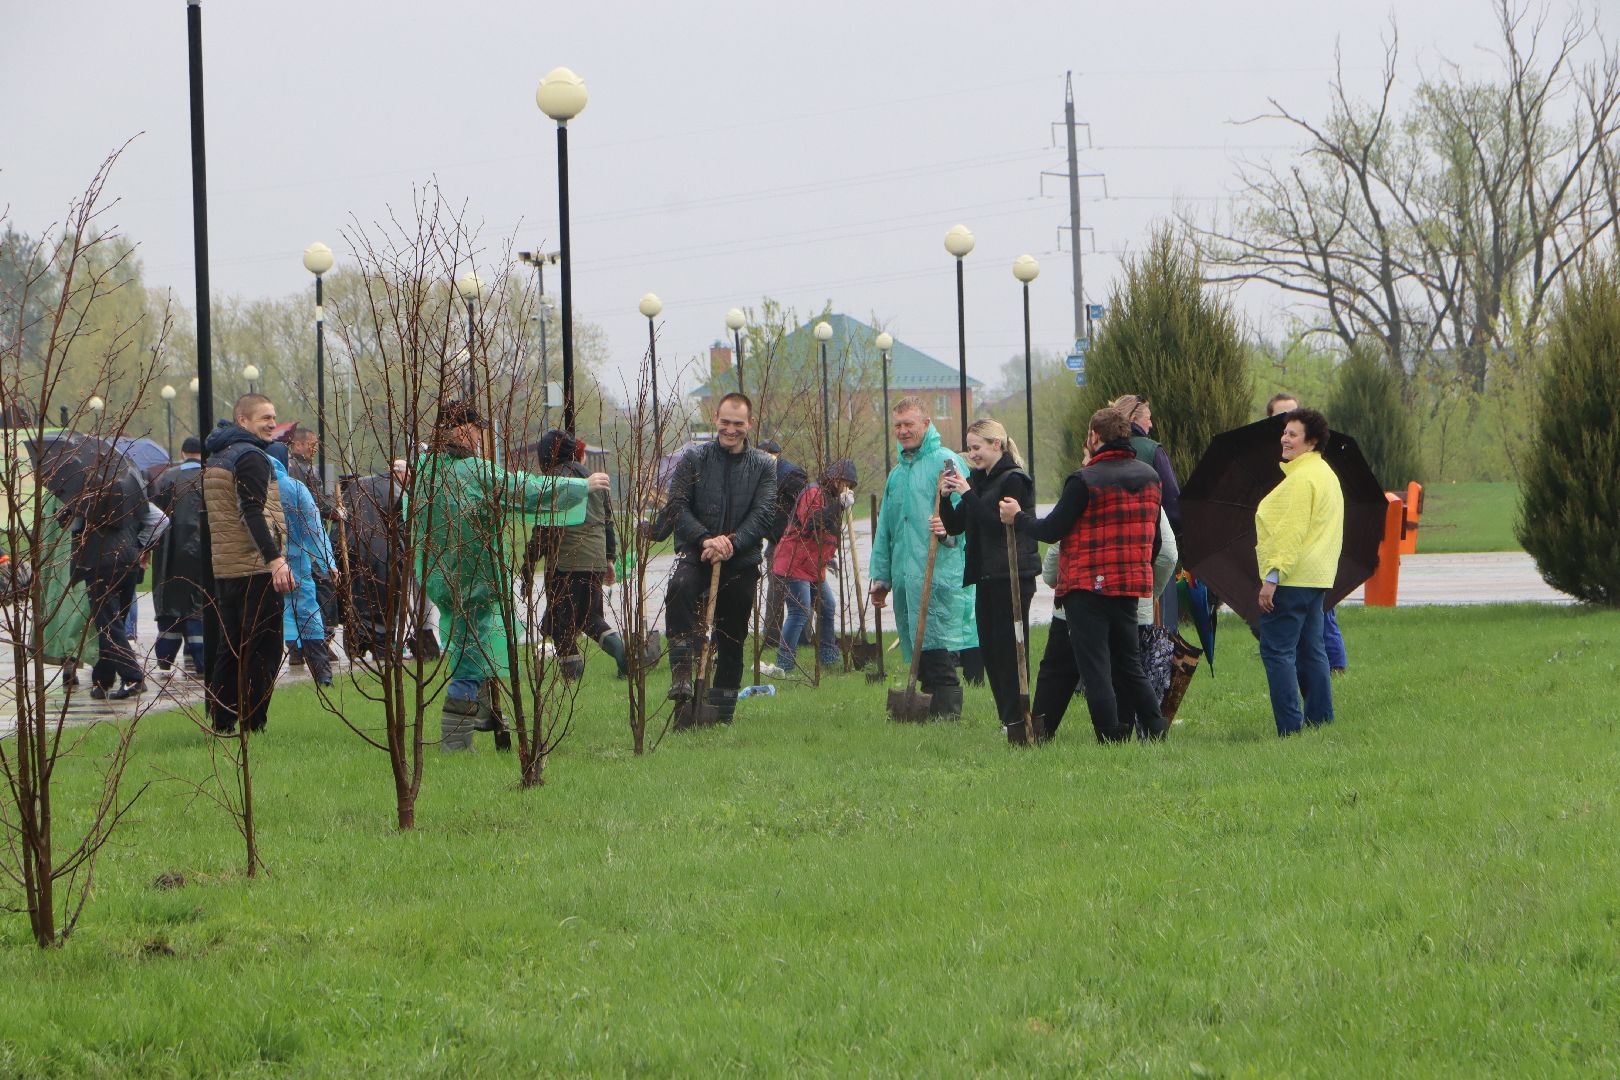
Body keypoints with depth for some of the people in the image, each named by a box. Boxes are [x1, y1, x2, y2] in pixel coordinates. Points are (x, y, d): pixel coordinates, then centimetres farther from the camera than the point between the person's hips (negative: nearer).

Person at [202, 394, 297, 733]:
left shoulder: (214, 459, 18)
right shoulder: (250, 457, -12)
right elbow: (252, 513, -23)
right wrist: (275, 558, -30)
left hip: (223, 566, 9)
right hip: (256, 566, -9)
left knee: (231, 647, 14)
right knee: (263, 649, -6)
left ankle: (221, 719, 14)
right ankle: (252, 723, -9)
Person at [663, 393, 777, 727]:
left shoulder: (764, 465, 6)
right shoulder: (694, 458, 3)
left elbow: (763, 513, -4)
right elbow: (678, 505, -4)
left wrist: (732, 544, -19)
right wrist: (705, 540, -19)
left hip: (741, 562, 2)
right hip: (696, 553, -2)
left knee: (732, 637, 5)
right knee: (680, 588, -34)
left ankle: (723, 708, 16)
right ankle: (682, 671, -35)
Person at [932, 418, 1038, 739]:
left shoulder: (1014, 481, -10)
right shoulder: (978, 480, 16)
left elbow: (1000, 523, -20)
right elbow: (956, 525, 16)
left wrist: (968, 494, -18)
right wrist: (945, 496, -1)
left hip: (1012, 576, -9)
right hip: (986, 576, 9)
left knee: (1009, 646, -9)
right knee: (990, 648, 8)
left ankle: (1016, 720, -7)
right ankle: (1007, 717, 13)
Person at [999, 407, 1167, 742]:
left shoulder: (1085, 480, -14)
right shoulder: (1149, 476, 7)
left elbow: (1051, 530, -10)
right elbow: (1155, 538, 15)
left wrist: (1018, 517, 7)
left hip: (1088, 587, -6)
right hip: (1131, 587, 7)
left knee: (1094, 668, -2)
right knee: (1129, 665, 17)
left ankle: (1111, 738, -6)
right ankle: (1155, 731, 11)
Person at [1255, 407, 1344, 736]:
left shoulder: (1302, 478, -16)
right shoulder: (1326, 474, 18)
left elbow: (1292, 531, -21)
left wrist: (1272, 577, -22)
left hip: (1292, 579, -11)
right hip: (1317, 577, 11)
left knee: (1277, 650, -10)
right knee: (1311, 650, 14)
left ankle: (1290, 728, -14)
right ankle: (1320, 719, 16)